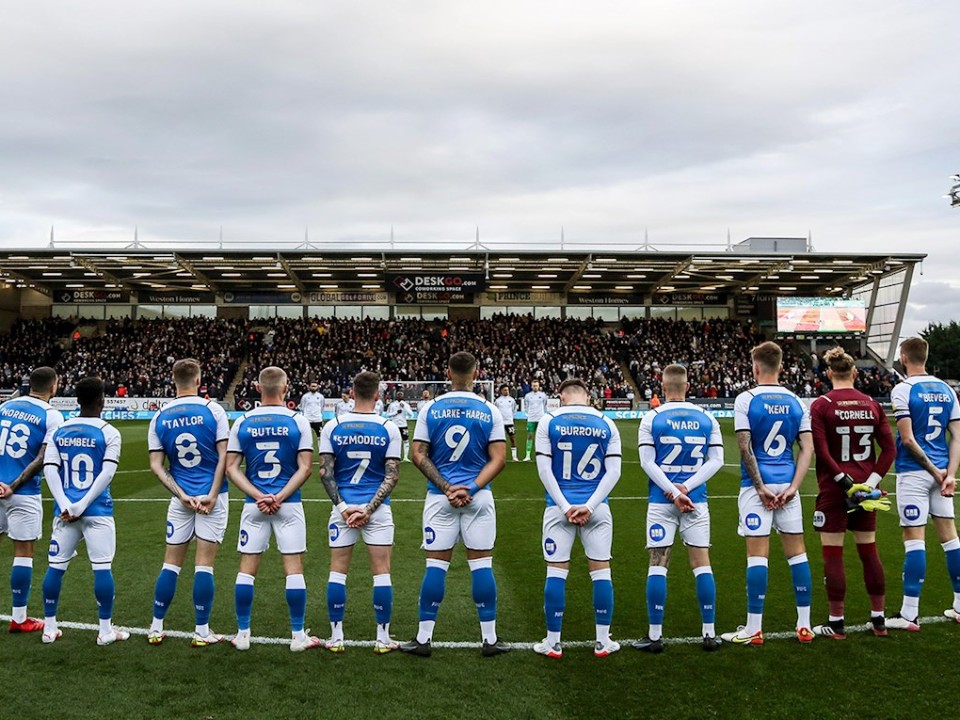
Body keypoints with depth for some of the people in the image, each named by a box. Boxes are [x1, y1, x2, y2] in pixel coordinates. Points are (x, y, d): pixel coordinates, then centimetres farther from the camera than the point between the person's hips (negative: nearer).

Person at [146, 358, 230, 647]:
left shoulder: (160, 417, 3)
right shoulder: (213, 410, -6)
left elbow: (156, 465, 1)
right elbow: (224, 457, -11)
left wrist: (182, 495, -3)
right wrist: (212, 495, -9)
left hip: (181, 499, 3)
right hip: (211, 496, -3)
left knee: (171, 563, 13)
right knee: (204, 564, 2)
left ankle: (156, 629, 21)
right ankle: (202, 632, 10)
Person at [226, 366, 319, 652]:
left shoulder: (242, 423, 1)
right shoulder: (298, 422, -5)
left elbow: (231, 468, -1)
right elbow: (305, 468, -9)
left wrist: (259, 496, -7)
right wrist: (279, 497, -10)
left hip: (254, 504, 2)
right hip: (289, 504, -2)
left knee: (247, 569, 10)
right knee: (293, 567, 4)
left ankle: (242, 634, 18)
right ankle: (298, 636, 10)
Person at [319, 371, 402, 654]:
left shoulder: (333, 427, -1)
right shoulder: (389, 429, -4)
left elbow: (325, 472, -4)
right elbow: (392, 476, -8)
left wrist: (343, 506, -5)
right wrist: (369, 509, -8)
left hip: (343, 508, 1)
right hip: (378, 508, -1)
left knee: (338, 570, 11)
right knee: (381, 572, 7)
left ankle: (336, 638, 17)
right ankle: (383, 638, 13)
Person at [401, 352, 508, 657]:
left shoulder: (430, 409, -1)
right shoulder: (490, 411, -1)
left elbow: (418, 455, -3)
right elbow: (498, 459, -6)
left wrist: (447, 488, -6)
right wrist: (471, 489, -10)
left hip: (440, 496, 0)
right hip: (479, 497, 0)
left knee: (436, 564, 6)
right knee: (481, 564, 6)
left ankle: (423, 638, 14)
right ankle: (490, 639, 14)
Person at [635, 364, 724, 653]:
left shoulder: (652, 418, -3)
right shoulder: (707, 418, 4)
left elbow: (647, 462, -8)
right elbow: (716, 460, 0)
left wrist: (674, 492, -9)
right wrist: (686, 487, -7)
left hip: (661, 502, -2)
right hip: (697, 501, 2)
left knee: (658, 564, 3)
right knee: (701, 563, 9)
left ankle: (655, 635, 7)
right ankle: (709, 633, 15)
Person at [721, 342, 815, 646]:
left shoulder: (746, 399, -6)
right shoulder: (796, 402, 7)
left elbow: (745, 448, -11)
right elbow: (807, 449, 2)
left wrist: (760, 487, -5)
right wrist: (792, 487, -1)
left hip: (757, 484, -4)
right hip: (787, 483, 4)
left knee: (757, 554, -1)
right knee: (796, 551, 11)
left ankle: (753, 629, 5)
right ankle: (804, 625, 18)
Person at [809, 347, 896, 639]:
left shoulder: (821, 405, -9)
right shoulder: (872, 404, 4)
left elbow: (821, 451, -17)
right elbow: (889, 448, 0)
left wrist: (846, 482, -12)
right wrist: (869, 482, -3)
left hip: (833, 489, -4)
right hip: (865, 487, 5)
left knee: (833, 555, 4)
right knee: (869, 552, 15)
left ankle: (836, 623, 11)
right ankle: (878, 619, 25)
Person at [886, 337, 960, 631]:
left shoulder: (902, 390, -10)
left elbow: (908, 439, -15)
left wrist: (934, 471, -7)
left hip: (913, 473, -6)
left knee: (914, 539, -4)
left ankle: (909, 615, 0)